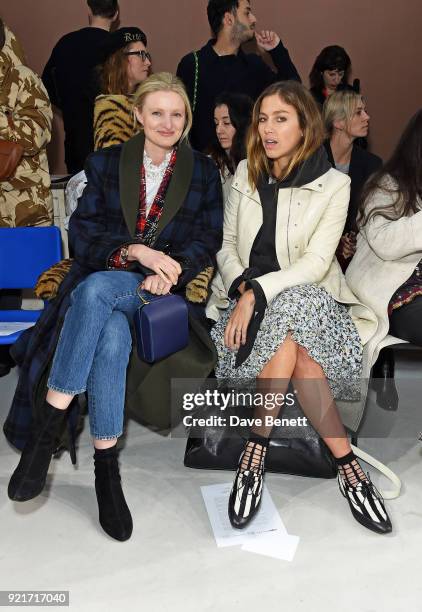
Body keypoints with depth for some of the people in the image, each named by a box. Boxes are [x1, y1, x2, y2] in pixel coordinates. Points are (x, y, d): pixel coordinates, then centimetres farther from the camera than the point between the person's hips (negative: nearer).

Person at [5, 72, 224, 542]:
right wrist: (134, 251, -15)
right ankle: (105, 465, -26)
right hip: (99, 279, 1)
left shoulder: (203, 172, 13)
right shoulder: (107, 162, 13)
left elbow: (209, 239, 5)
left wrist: (169, 269, -15)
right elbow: (82, 231, 3)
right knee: (112, 335, -36)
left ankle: (48, 426, -30)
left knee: (97, 288, -36)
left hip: (162, 287, -1)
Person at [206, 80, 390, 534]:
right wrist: (241, 286, -11)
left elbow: (315, 264, -12)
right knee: (294, 347, -31)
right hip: (245, 293, 2)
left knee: (288, 325, -37)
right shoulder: (246, 173, 9)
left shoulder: (334, 185, -2)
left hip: (308, 296, -1)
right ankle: (345, 461, -18)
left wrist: (257, 292, -23)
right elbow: (227, 246, 9)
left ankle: (256, 450, -23)